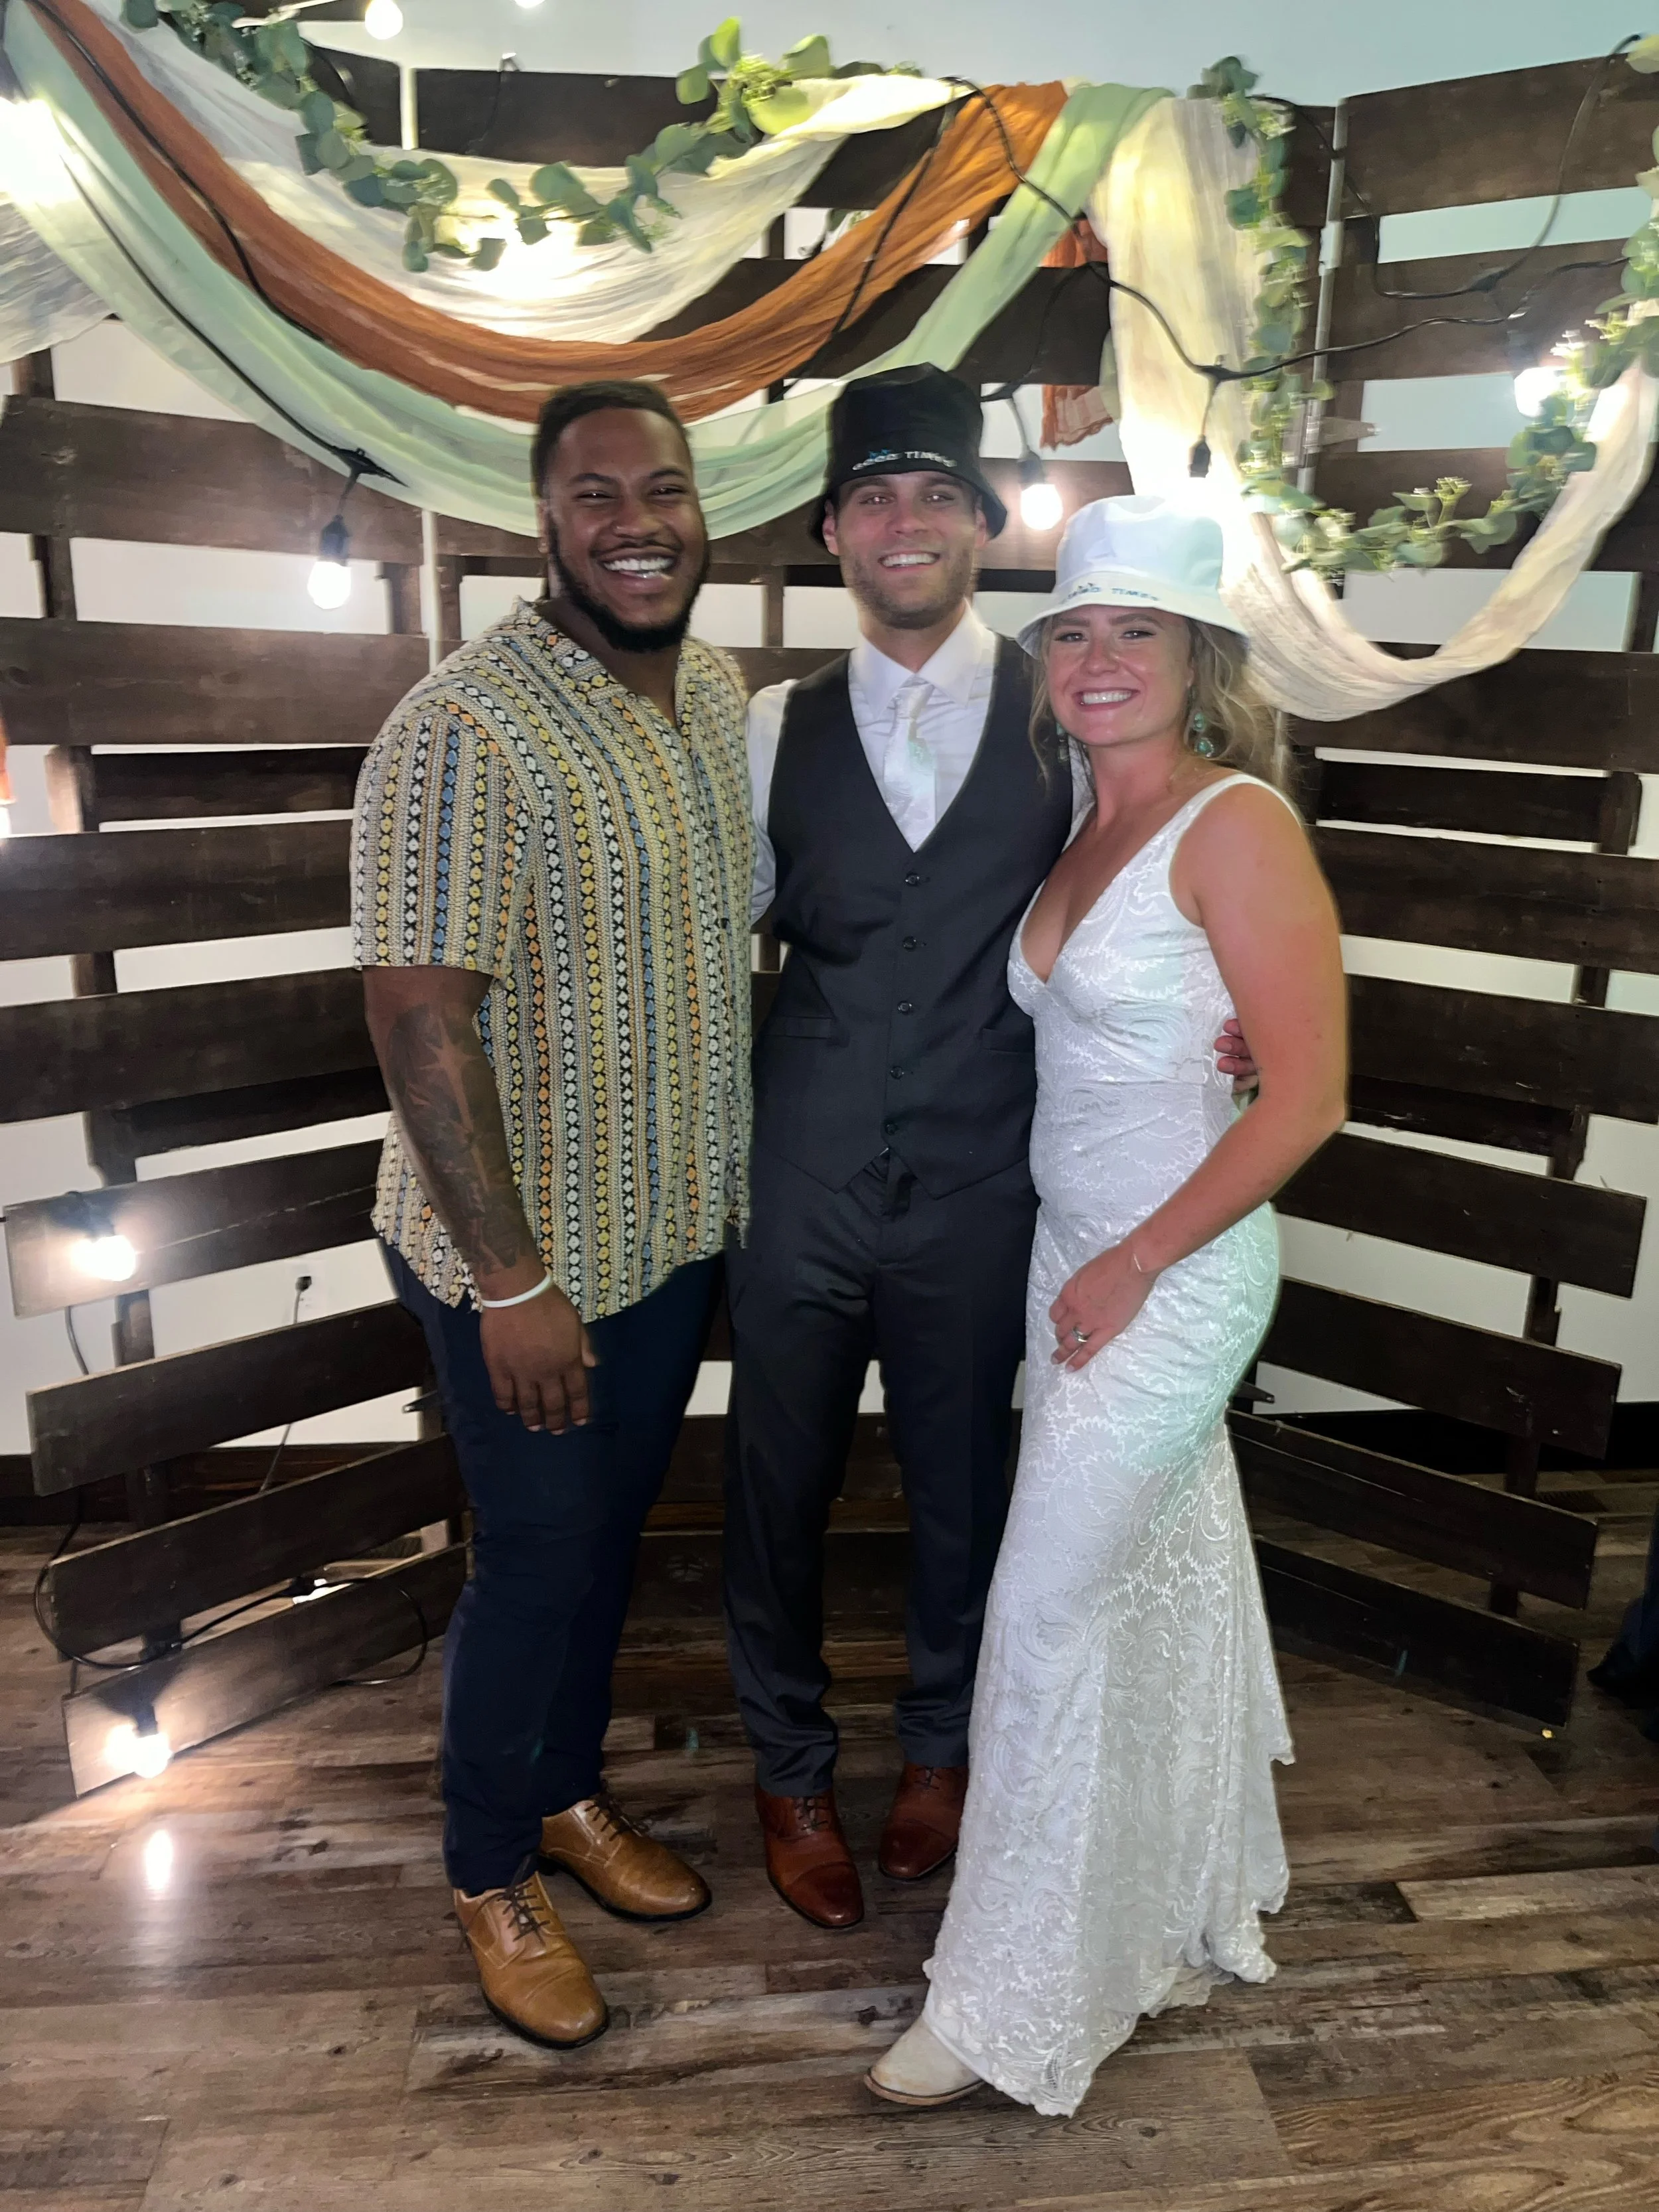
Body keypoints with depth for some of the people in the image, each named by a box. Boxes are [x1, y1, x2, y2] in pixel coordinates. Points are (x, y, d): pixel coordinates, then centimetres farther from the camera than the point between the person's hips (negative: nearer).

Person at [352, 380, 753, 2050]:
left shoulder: (718, 692, 3)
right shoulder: (466, 732, -22)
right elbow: (416, 1014, -23)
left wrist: (752, 1171, 14)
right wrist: (509, 1276, -21)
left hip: (676, 1222, 7)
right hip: (526, 1252, -7)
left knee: (614, 1527, 21)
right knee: (536, 1558, 9)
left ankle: (569, 1793, 45)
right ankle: (490, 1875, 35)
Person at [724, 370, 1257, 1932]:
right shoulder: (779, 728, 3)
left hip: (978, 1188, -1)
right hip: (800, 1182, 2)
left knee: (961, 1481, 17)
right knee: (778, 1485, 14)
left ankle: (940, 1747, 46)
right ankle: (790, 1770, 42)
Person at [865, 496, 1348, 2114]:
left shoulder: (1236, 825, -15)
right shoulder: (1084, 834, 9)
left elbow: (1306, 1100, -18)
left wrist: (1133, 1268, -14)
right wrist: (1088, 1265, 2)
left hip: (1171, 1276, -7)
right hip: (1073, 1256, 8)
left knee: (1049, 1623, -1)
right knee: (1170, 1595, 20)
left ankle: (1016, 2005, 20)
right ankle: (1200, 1918, 41)